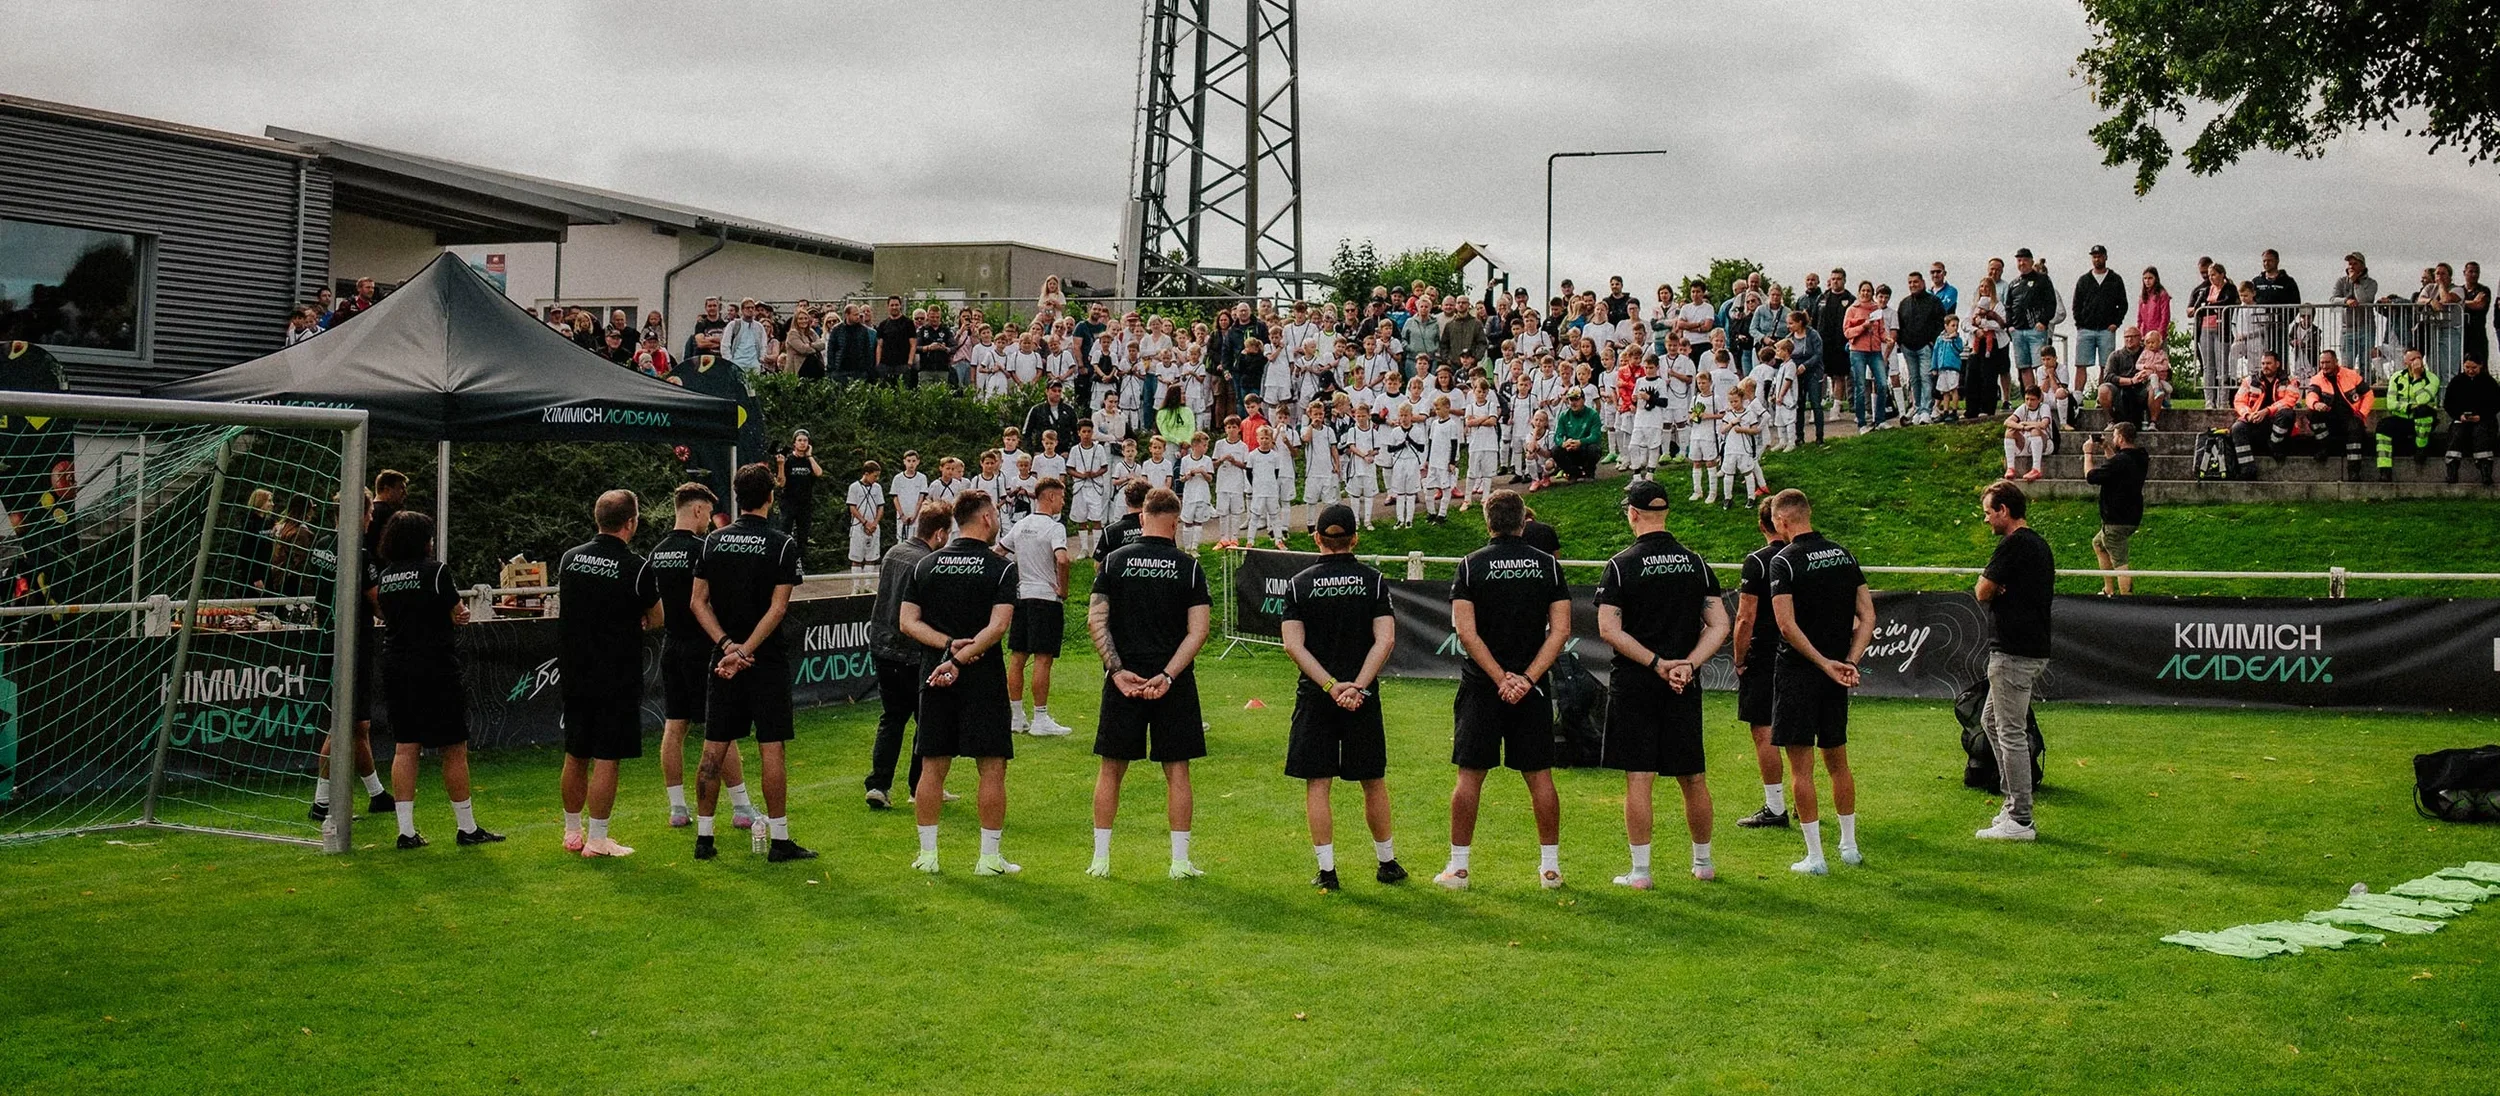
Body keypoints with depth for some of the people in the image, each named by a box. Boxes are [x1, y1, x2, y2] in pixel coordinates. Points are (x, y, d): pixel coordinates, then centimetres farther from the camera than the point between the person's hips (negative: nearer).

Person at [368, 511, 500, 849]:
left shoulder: (384, 575, 7)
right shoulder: (435, 570, -10)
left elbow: (385, 614, 17)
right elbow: (460, 615, -4)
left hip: (395, 666, 6)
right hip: (435, 667, -6)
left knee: (405, 748, 8)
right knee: (454, 749, 3)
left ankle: (406, 830, 6)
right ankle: (467, 828, 10)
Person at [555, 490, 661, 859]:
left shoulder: (569, 558, 2)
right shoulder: (635, 568, -14)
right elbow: (657, 619, -1)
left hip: (574, 673, 6)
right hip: (617, 677, -6)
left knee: (575, 756, 15)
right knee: (606, 759, -1)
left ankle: (572, 832, 25)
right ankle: (597, 840, 2)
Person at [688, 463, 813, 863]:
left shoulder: (714, 541, 5)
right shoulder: (782, 544, -8)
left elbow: (698, 602, 1)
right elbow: (778, 607, -14)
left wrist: (728, 645, -6)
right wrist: (745, 651, -13)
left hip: (723, 657, 4)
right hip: (767, 659, -4)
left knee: (714, 748, 8)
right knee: (772, 748, -1)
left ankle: (704, 837, 13)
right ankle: (779, 840, 1)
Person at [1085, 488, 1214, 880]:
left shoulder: (1115, 561, 1)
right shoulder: (1189, 567, -2)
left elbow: (1095, 620, -5)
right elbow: (1198, 630, -9)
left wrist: (1117, 670, -6)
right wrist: (1167, 675, -11)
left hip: (1123, 681, 1)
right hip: (1174, 685, -1)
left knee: (1111, 768, 11)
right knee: (1176, 769, 7)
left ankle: (1100, 858, 13)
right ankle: (1180, 861, 8)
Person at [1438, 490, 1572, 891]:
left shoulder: (1471, 565, -3)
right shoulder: (1548, 565, 2)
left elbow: (1466, 632, -10)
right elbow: (1560, 631, -5)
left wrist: (1501, 678, -10)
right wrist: (1527, 678, -9)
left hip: (1480, 688, -1)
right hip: (1532, 690, 1)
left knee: (1470, 776, 4)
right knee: (1539, 776, 8)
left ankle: (1458, 867, 7)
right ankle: (1550, 866, 14)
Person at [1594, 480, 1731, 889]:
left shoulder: (1621, 565, -6)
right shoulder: (1696, 563, 5)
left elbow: (1609, 630, -13)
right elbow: (1719, 627, 1)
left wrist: (1657, 663, -11)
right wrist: (1687, 664, -7)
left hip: (1634, 685, -3)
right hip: (1685, 686, 4)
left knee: (1638, 778, 0)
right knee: (1693, 778, 13)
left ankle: (1639, 871, 1)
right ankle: (1703, 863, 25)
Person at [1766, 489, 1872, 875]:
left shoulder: (1784, 561, -11)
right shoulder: (1844, 555, 7)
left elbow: (1787, 625, -19)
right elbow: (1868, 617, 5)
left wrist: (1824, 663, -15)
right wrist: (1849, 662, -1)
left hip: (1798, 672, -6)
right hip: (1837, 675, 6)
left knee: (1802, 768, 0)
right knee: (1838, 763, 18)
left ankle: (1814, 856, 1)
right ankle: (1849, 847, 26)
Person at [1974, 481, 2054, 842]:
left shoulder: (2013, 545, -16)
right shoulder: (2039, 544, 15)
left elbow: (1982, 592, -12)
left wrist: (1993, 587, 7)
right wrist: (2002, 589, 4)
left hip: (2013, 654, -10)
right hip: (2035, 648, 10)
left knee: (2011, 733, -5)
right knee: (1990, 721, 20)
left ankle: (2019, 821, -1)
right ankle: (2015, 804, 23)